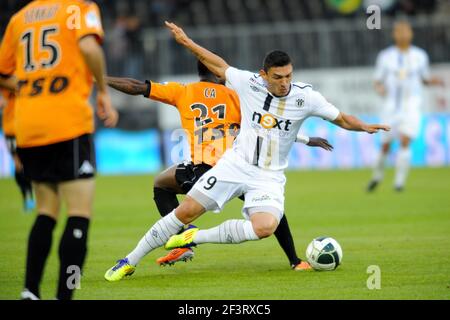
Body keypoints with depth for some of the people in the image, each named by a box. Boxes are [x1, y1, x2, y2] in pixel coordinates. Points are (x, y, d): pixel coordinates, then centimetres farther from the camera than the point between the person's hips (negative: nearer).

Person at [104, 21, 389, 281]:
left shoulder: (305, 97, -10)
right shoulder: (248, 83, -7)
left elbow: (341, 118, -2)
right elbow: (220, 66, 10)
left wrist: (363, 127, -21)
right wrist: (187, 42, 11)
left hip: (269, 177, 0)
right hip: (236, 164, 1)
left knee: (265, 227, -29)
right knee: (186, 211, -8)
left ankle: (196, 238, -10)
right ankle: (130, 261, 7)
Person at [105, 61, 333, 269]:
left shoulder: (182, 92, 11)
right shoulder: (233, 96, 10)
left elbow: (138, 87, 11)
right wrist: (307, 140, 17)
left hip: (202, 172, 0)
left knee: (161, 185, 28)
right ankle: (294, 261, 15)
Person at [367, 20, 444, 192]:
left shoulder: (420, 55, 4)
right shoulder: (385, 56, 3)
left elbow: (425, 79, 15)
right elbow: (378, 82, 6)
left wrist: (434, 81, -7)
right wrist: (380, 88, -16)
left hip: (412, 105, -1)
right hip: (391, 105, 1)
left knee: (405, 140, -19)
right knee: (385, 145, 4)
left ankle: (399, 181, -11)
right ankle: (377, 175, 31)